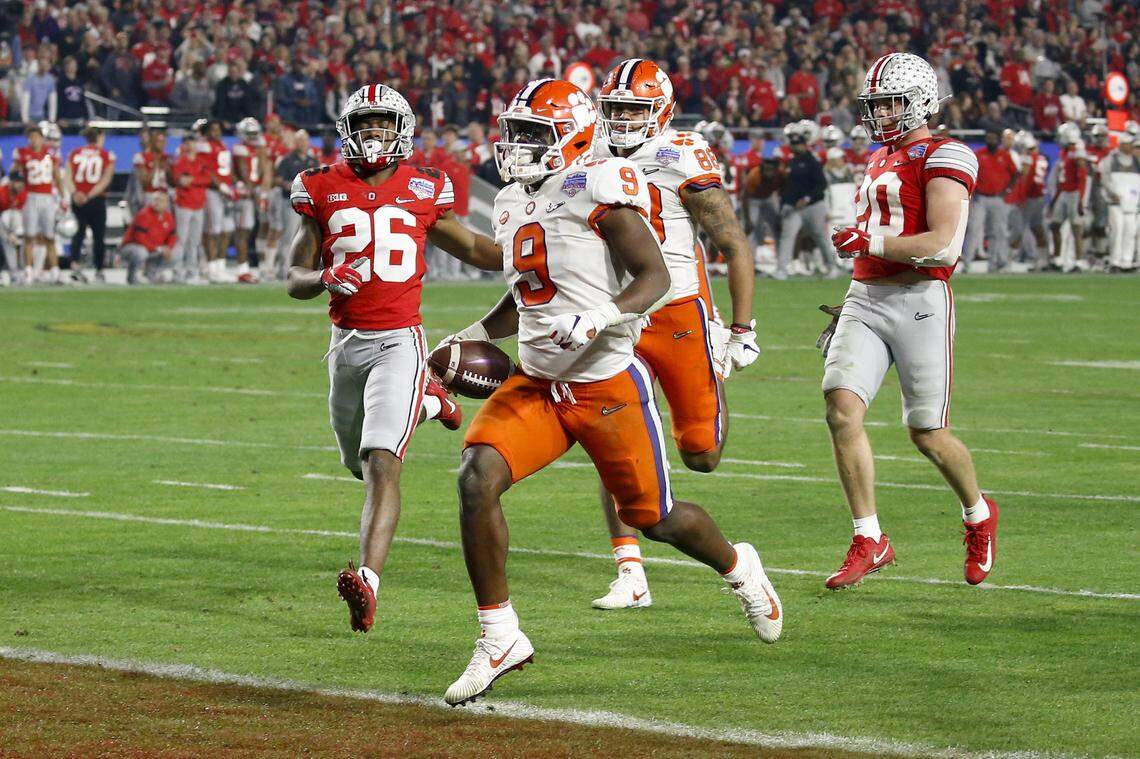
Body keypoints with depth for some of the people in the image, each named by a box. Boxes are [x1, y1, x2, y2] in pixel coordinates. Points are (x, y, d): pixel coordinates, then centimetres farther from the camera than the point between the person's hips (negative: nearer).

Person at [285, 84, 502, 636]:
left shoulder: (422, 191, 2)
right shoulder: (323, 190, 2)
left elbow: (471, 248, 18)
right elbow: (295, 279, 4)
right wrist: (326, 278, -19)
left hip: (398, 341, -3)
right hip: (347, 342, 3)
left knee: (381, 464, -19)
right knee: (360, 464, 21)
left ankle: (368, 581, -30)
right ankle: (425, 404, 50)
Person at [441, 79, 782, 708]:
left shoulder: (600, 189, -13)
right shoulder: (514, 205, 12)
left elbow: (655, 278, -16)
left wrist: (602, 317, -32)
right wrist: (470, 338, 12)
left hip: (608, 384, -6)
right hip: (536, 384, 6)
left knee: (654, 518, 8)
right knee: (476, 478, -18)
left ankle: (739, 568, 43)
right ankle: (499, 638, -11)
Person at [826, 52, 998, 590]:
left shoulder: (943, 159, -7)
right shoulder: (880, 161, 19)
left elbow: (942, 245, -18)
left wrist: (868, 241, -17)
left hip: (919, 303, -7)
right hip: (864, 299, 7)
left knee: (928, 435, 2)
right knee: (843, 410, -13)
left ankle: (978, 515, 31)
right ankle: (869, 541, -7)